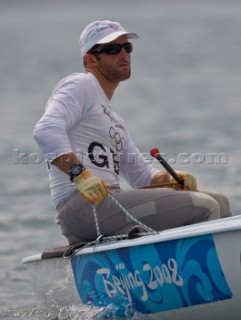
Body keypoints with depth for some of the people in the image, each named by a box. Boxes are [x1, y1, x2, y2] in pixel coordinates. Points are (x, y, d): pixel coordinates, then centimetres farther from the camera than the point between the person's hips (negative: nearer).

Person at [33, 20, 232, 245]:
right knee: (204, 207, -19)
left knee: (218, 203, 5)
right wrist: (79, 173, -30)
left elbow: (139, 173, 29)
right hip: (82, 205, -10)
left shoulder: (114, 119, 30)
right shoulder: (81, 85, 1)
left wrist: (169, 178, 7)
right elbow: (46, 131, -17)